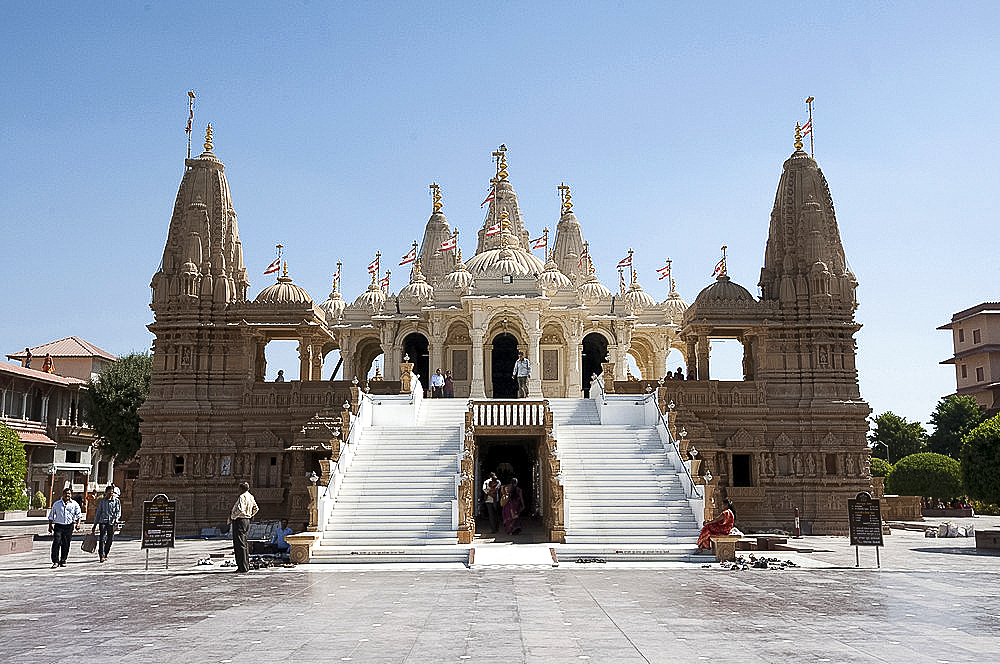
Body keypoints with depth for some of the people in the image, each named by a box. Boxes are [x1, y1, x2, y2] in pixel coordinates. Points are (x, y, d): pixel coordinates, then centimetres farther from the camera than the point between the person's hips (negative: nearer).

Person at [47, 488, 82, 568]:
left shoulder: (74, 504, 7)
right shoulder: (56, 504, 9)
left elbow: (79, 514, 5)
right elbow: (51, 515, 15)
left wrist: (78, 523, -10)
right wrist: (50, 525, 9)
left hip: (69, 526, 1)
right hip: (58, 526, 0)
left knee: (66, 544, 3)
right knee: (56, 543, -13)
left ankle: (63, 561, 14)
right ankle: (55, 561, -12)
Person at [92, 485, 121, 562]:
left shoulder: (117, 501, 9)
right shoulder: (102, 501, 10)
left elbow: (118, 511, 3)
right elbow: (98, 512, 14)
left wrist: (116, 518, -17)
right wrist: (95, 524, 13)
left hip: (111, 522, 1)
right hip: (103, 521, -1)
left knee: (110, 538, 6)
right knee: (102, 538, -14)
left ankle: (105, 554, 23)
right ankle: (102, 556, -18)